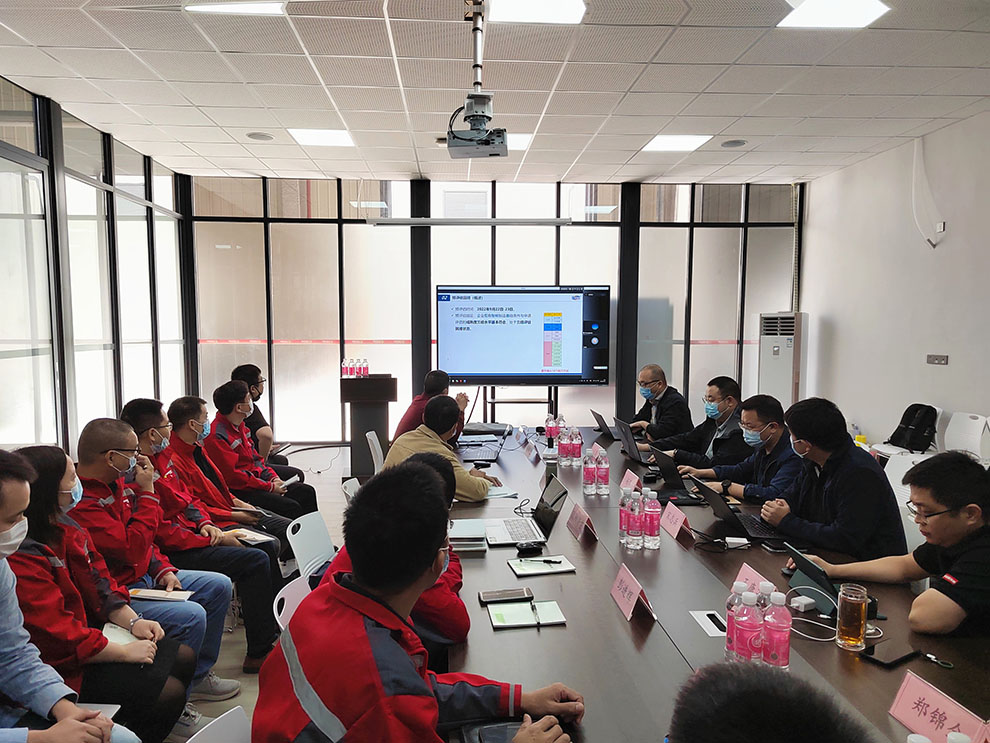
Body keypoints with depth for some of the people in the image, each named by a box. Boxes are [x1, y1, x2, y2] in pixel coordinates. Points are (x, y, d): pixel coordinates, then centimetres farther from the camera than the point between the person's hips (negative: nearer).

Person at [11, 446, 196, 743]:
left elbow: (99, 582, 11)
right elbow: (58, 637, -27)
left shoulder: (63, 527, 3)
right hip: (63, 667, -10)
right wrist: (125, 652, -18)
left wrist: (133, 622, -2)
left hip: (89, 631, 10)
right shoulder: (20, 559, -28)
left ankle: (165, 719, 28)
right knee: (168, 691, -17)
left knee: (184, 657, 10)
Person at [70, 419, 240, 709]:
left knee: (219, 586, 9)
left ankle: (198, 675, 21)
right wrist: (147, 492, -22)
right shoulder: (80, 503, -26)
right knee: (191, 616, -27)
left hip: (144, 577, 10)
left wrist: (163, 570, 2)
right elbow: (133, 549, -30)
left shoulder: (118, 482, 4)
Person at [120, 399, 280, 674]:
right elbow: (162, 533, -24)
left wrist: (205, 523, 0)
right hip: (174, 553, -10)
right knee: (256, 561, -16)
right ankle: (259, 654, -6)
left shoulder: (160, 457, 8)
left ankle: (271, 629, 19)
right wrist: (213, 540, -15)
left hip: (191, 533, 10)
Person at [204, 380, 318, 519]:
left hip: (257, 479, 10)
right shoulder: (217, 436, -20)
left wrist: (273, 478, 3)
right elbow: (233, 476, -22)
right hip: (241, 491, -10)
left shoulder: (239, 426, 11)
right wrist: (270, 487, -17)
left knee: (307, 492, 3)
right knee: (292, 507, -23)